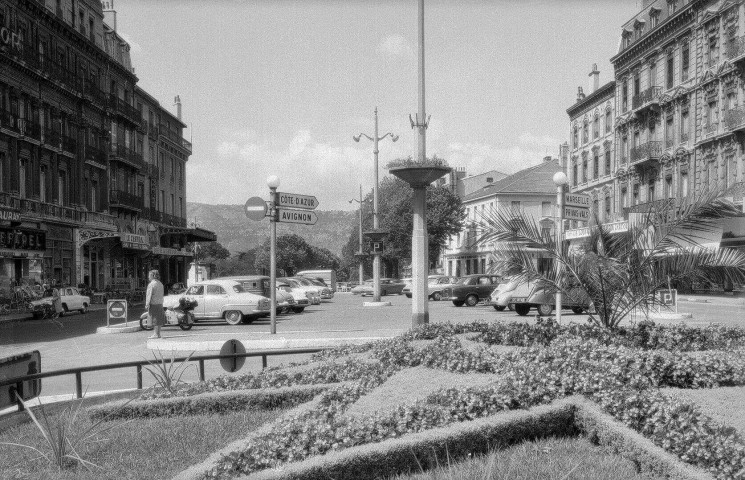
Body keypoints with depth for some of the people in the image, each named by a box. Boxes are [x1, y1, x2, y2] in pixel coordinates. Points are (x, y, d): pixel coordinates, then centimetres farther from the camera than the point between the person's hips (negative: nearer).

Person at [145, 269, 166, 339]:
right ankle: (158, 333, 17)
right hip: (160, 304, 8)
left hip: (153, 304, -8)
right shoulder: (160, 284, 16)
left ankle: (157, 334, -5)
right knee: (159, 319, 11)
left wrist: (147, 304, -13)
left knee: (155, 319, -6)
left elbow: (149, 295, -15)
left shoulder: (151, 284, -11)